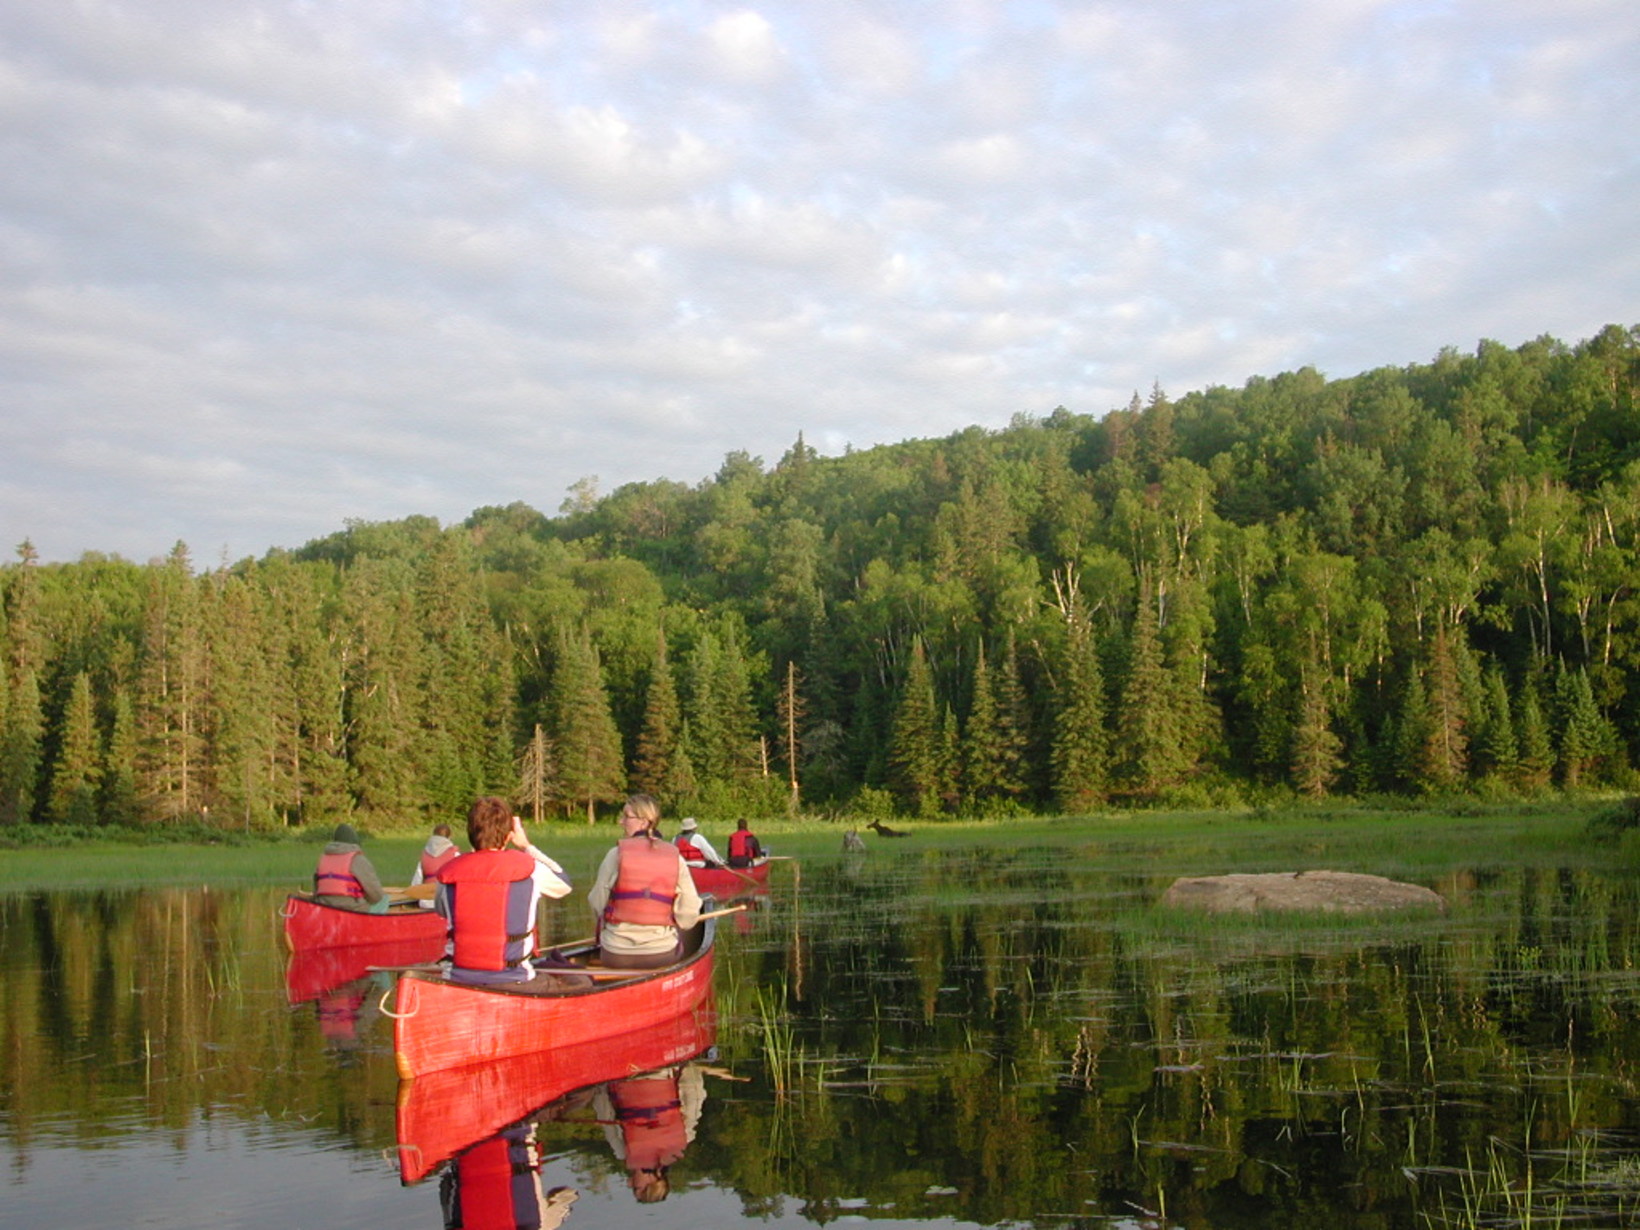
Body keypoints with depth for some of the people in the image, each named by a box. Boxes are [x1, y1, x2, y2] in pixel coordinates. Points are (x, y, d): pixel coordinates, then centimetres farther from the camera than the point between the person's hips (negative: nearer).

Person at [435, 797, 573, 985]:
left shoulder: (448, 875, -2)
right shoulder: (530, 870, -7)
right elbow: (564, 885, 14)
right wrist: (527, 846, 20)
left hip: (458, 980, 2)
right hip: (510, 981, -2)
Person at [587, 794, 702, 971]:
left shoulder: (616, 854, -8)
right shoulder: (675, 857, -4)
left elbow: (597, 904, -3)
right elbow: (689, 912, -7)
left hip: (616, 957, -1)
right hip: (663, 956, 1)